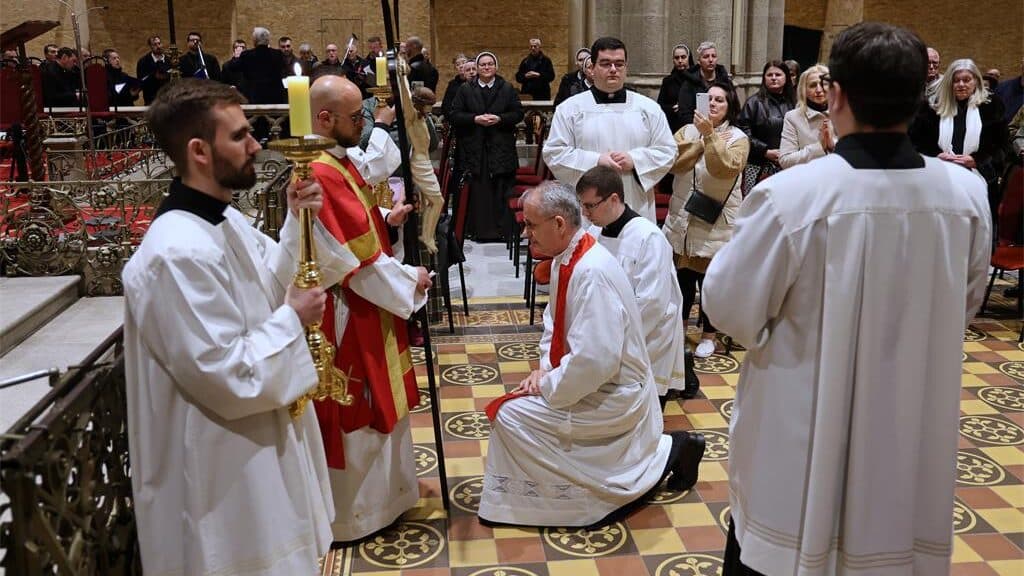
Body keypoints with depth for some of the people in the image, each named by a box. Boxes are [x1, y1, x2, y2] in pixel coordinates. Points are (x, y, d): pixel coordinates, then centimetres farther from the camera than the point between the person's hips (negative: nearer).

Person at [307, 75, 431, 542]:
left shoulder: (338, 162, 8)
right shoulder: (321, 175, -25)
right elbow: (358, 261, -25)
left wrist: (385, 220, 5)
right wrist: (410, 281, -13)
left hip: (365, 305, 11)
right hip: (346, 314, -11)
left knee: (377, 404, 22)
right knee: (355, 414, 4)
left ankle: (382, 490, 40)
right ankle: (354, 514, 21)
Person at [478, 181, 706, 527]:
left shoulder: (592, 273, -28)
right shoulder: (565, 259, 1)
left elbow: (595, 360, -30)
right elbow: (555, 321, 14)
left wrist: (547, 387, -18)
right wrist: (545, 368, 0)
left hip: (613, 395, -9)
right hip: (590, 381, 9)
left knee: (511, 414, -12)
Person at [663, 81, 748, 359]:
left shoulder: (738, 138, -2)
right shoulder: (687, 131, 6)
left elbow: (726, 167, -21)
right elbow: (673, 162, -10)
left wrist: (710, 136, -25)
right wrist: (702, 141, -14)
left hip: (717, 222, -3)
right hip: (683, 218, 3)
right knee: (683, 275, 11)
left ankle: (709, 335, 16)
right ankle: (680, 325, 29)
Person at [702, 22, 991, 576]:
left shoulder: (789, 195, -25)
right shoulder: (967, 194, -9)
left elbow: (730, 307, -14)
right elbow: (964, 303, 7)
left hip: (801, 443, -3)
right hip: (912, 433, 4)